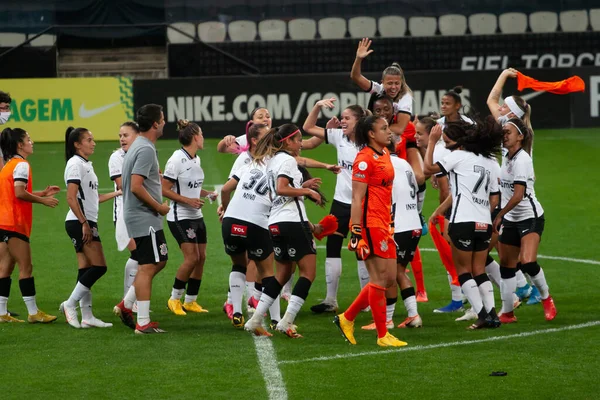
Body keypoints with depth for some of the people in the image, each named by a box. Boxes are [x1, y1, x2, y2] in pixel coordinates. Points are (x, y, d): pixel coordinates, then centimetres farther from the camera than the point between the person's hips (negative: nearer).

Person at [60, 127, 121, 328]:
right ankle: (70, 304, -7)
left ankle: (87, 316, 7)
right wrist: (84, 223, -21)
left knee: (86, 269, 7)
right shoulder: (75, 164, -11)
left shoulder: (86, 165, 18)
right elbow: (71, 198, -18)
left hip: (87, 223, 9)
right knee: (99, 266, -12)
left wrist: (118, 193, 21)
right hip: (79, 222, -9)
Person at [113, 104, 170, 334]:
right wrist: (159, 207, -15)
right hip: (145, 218, -10)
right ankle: (143, 323, -5)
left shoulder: (138, 146, 14)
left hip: (138, 216, 10)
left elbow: (132, 183, 22)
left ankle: (126, 305, 16)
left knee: (159, 261, 17)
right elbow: (136, 187, -24)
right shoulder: (146, 150, -18)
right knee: (147, 267, -7)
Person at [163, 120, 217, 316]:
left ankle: (190, 301, 16)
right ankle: (174, 299, 1)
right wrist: (188, 200, -23)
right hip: (180, 217, -9)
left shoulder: (196, 159, 10)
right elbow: (165, 189, -17)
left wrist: (208, 194, 6)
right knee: (191, 258, -14)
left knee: (201, 258, 6)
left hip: (196, 216, 9)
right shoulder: (177, 159, -16)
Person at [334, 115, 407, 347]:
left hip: (383, 224, 9)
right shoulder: (364, 159, -14)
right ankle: (382, 336, 4)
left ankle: (347, 319, 21)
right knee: (380, 279, -4)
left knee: (389, 279, 10)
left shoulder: (384, 154, 13)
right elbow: (357, 199, -16)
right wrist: (356, 234, -20)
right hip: (370, 224, -9)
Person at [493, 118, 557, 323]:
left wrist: (499, 215, -13)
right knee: (506, 266, 8)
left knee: (527, 263, -24)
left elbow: (518, 195, -20)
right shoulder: (507, 157, 9)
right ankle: (507, 313, 17)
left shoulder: (521, 159, -17)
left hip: (530, 217, -9)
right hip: (511, 220, 9)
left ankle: (546, 297, 1)